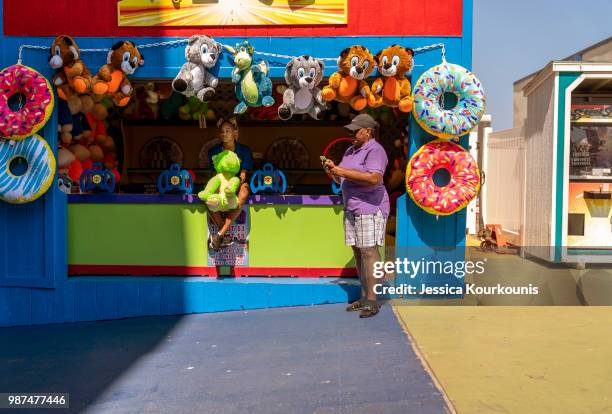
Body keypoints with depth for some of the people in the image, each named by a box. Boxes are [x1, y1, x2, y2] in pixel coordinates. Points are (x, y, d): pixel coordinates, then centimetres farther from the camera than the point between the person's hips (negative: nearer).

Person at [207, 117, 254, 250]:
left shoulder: (244, 150, 0)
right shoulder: (214, 151, 5)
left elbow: (243, 174, -7)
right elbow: (215, 173, 1)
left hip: (238, 183, -1)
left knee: (242, 196, -39)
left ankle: (220, 234, -38)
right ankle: (225, 235, -26)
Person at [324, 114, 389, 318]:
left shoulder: (374, 150, -10)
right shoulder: (351, 150, 18)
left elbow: (374, 178, -25)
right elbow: (344, 179, 23)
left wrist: (344, 172, -21)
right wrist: (333, 169, 3)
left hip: (370, 207, -9)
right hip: (352, 208, 9)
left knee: (368, 251, -10)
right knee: (357, 252, 9)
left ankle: (372, 301, -6)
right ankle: (364, 297, 16)